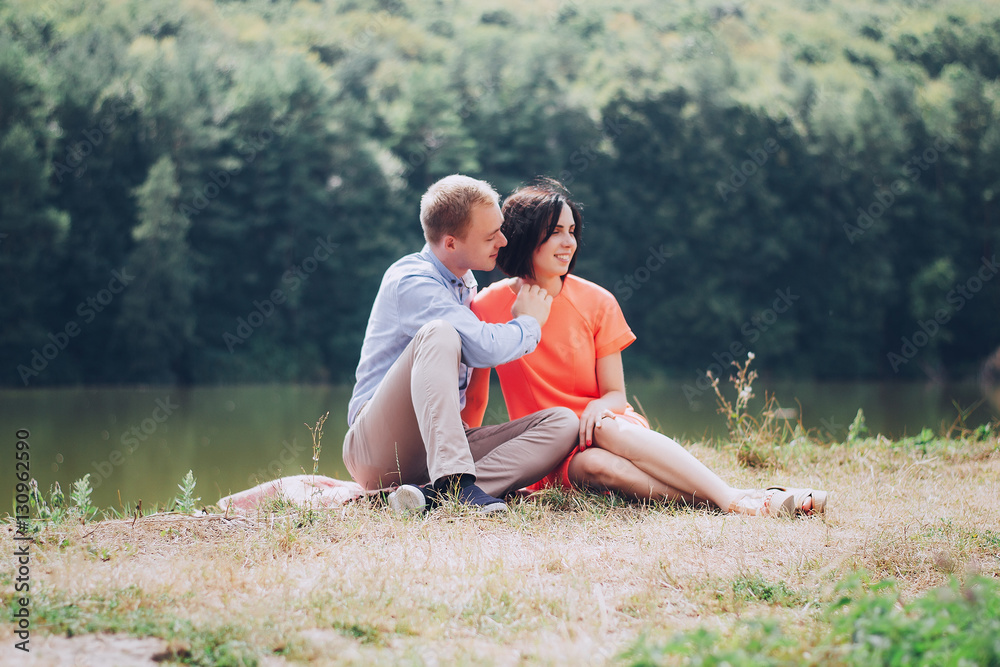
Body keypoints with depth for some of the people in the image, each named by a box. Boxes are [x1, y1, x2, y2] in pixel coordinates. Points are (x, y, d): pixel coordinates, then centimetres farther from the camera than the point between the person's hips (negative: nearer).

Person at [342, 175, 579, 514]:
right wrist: (529, 324, -5)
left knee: (562, 423, -14)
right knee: (438, 333, -32)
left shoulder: (465, 283, 17)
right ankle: (454, 483, -48)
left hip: (446, 443, 8)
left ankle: (432, 493, -34)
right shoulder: (411, 281, -12)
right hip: (377, 445, -8)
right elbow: (484, 347, -24)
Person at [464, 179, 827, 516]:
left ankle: (732, 497, -45)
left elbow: (616, 394, 3)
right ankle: (734, 501, -48)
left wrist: (600, 407, -19)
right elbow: (474, 397, 5)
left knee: (606, 426, -35)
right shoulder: (490, 305, -4)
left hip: (614, 428, 2)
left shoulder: (596, 303, 1)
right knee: (594, 463, -37)